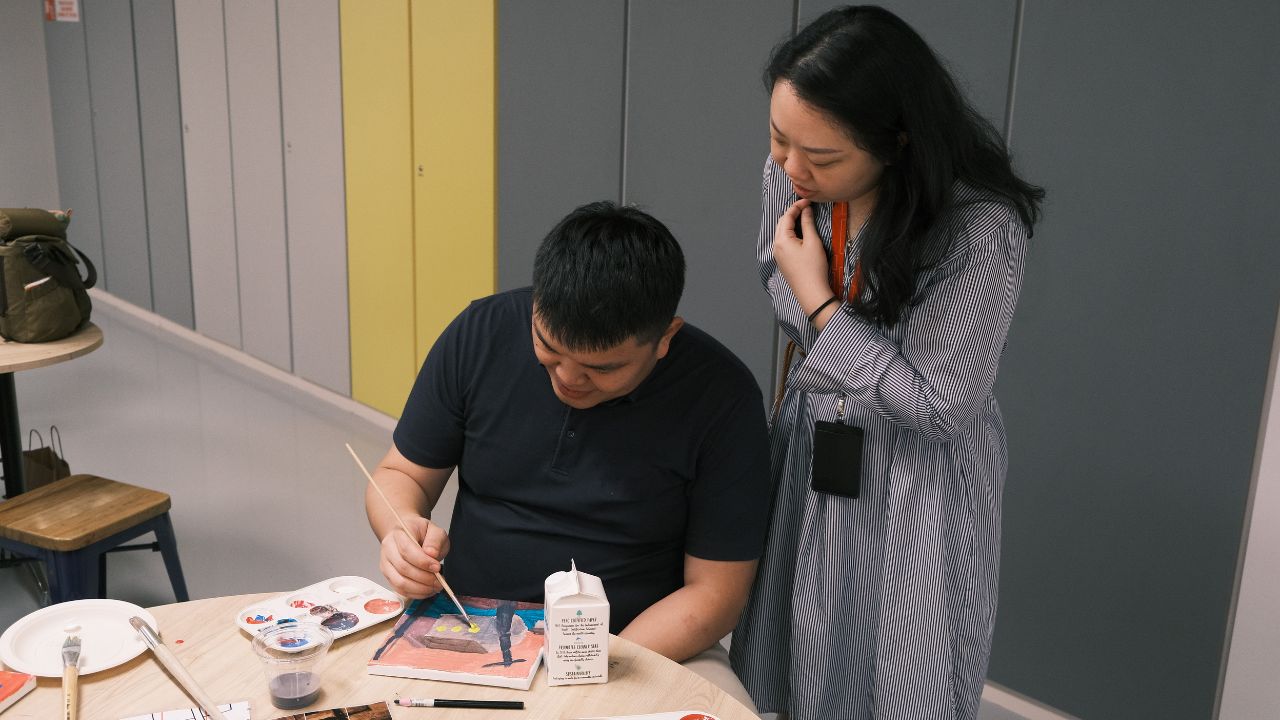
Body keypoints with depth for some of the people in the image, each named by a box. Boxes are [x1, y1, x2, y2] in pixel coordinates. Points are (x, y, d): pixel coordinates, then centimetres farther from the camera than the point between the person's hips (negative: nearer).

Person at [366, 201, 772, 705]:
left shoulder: (722, 396, -13)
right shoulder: (482, 333, -5)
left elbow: (714, 592, -9)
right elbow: (402, 474, 7)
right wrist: (402, 529, -15)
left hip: (652, 643, -1)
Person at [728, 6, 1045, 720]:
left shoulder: (984, 228, -27)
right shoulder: (788, 178, -8)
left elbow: (942, 405, -21)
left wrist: (821, 305, -22)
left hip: (919, 482, -5)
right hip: (806, 454, 5)